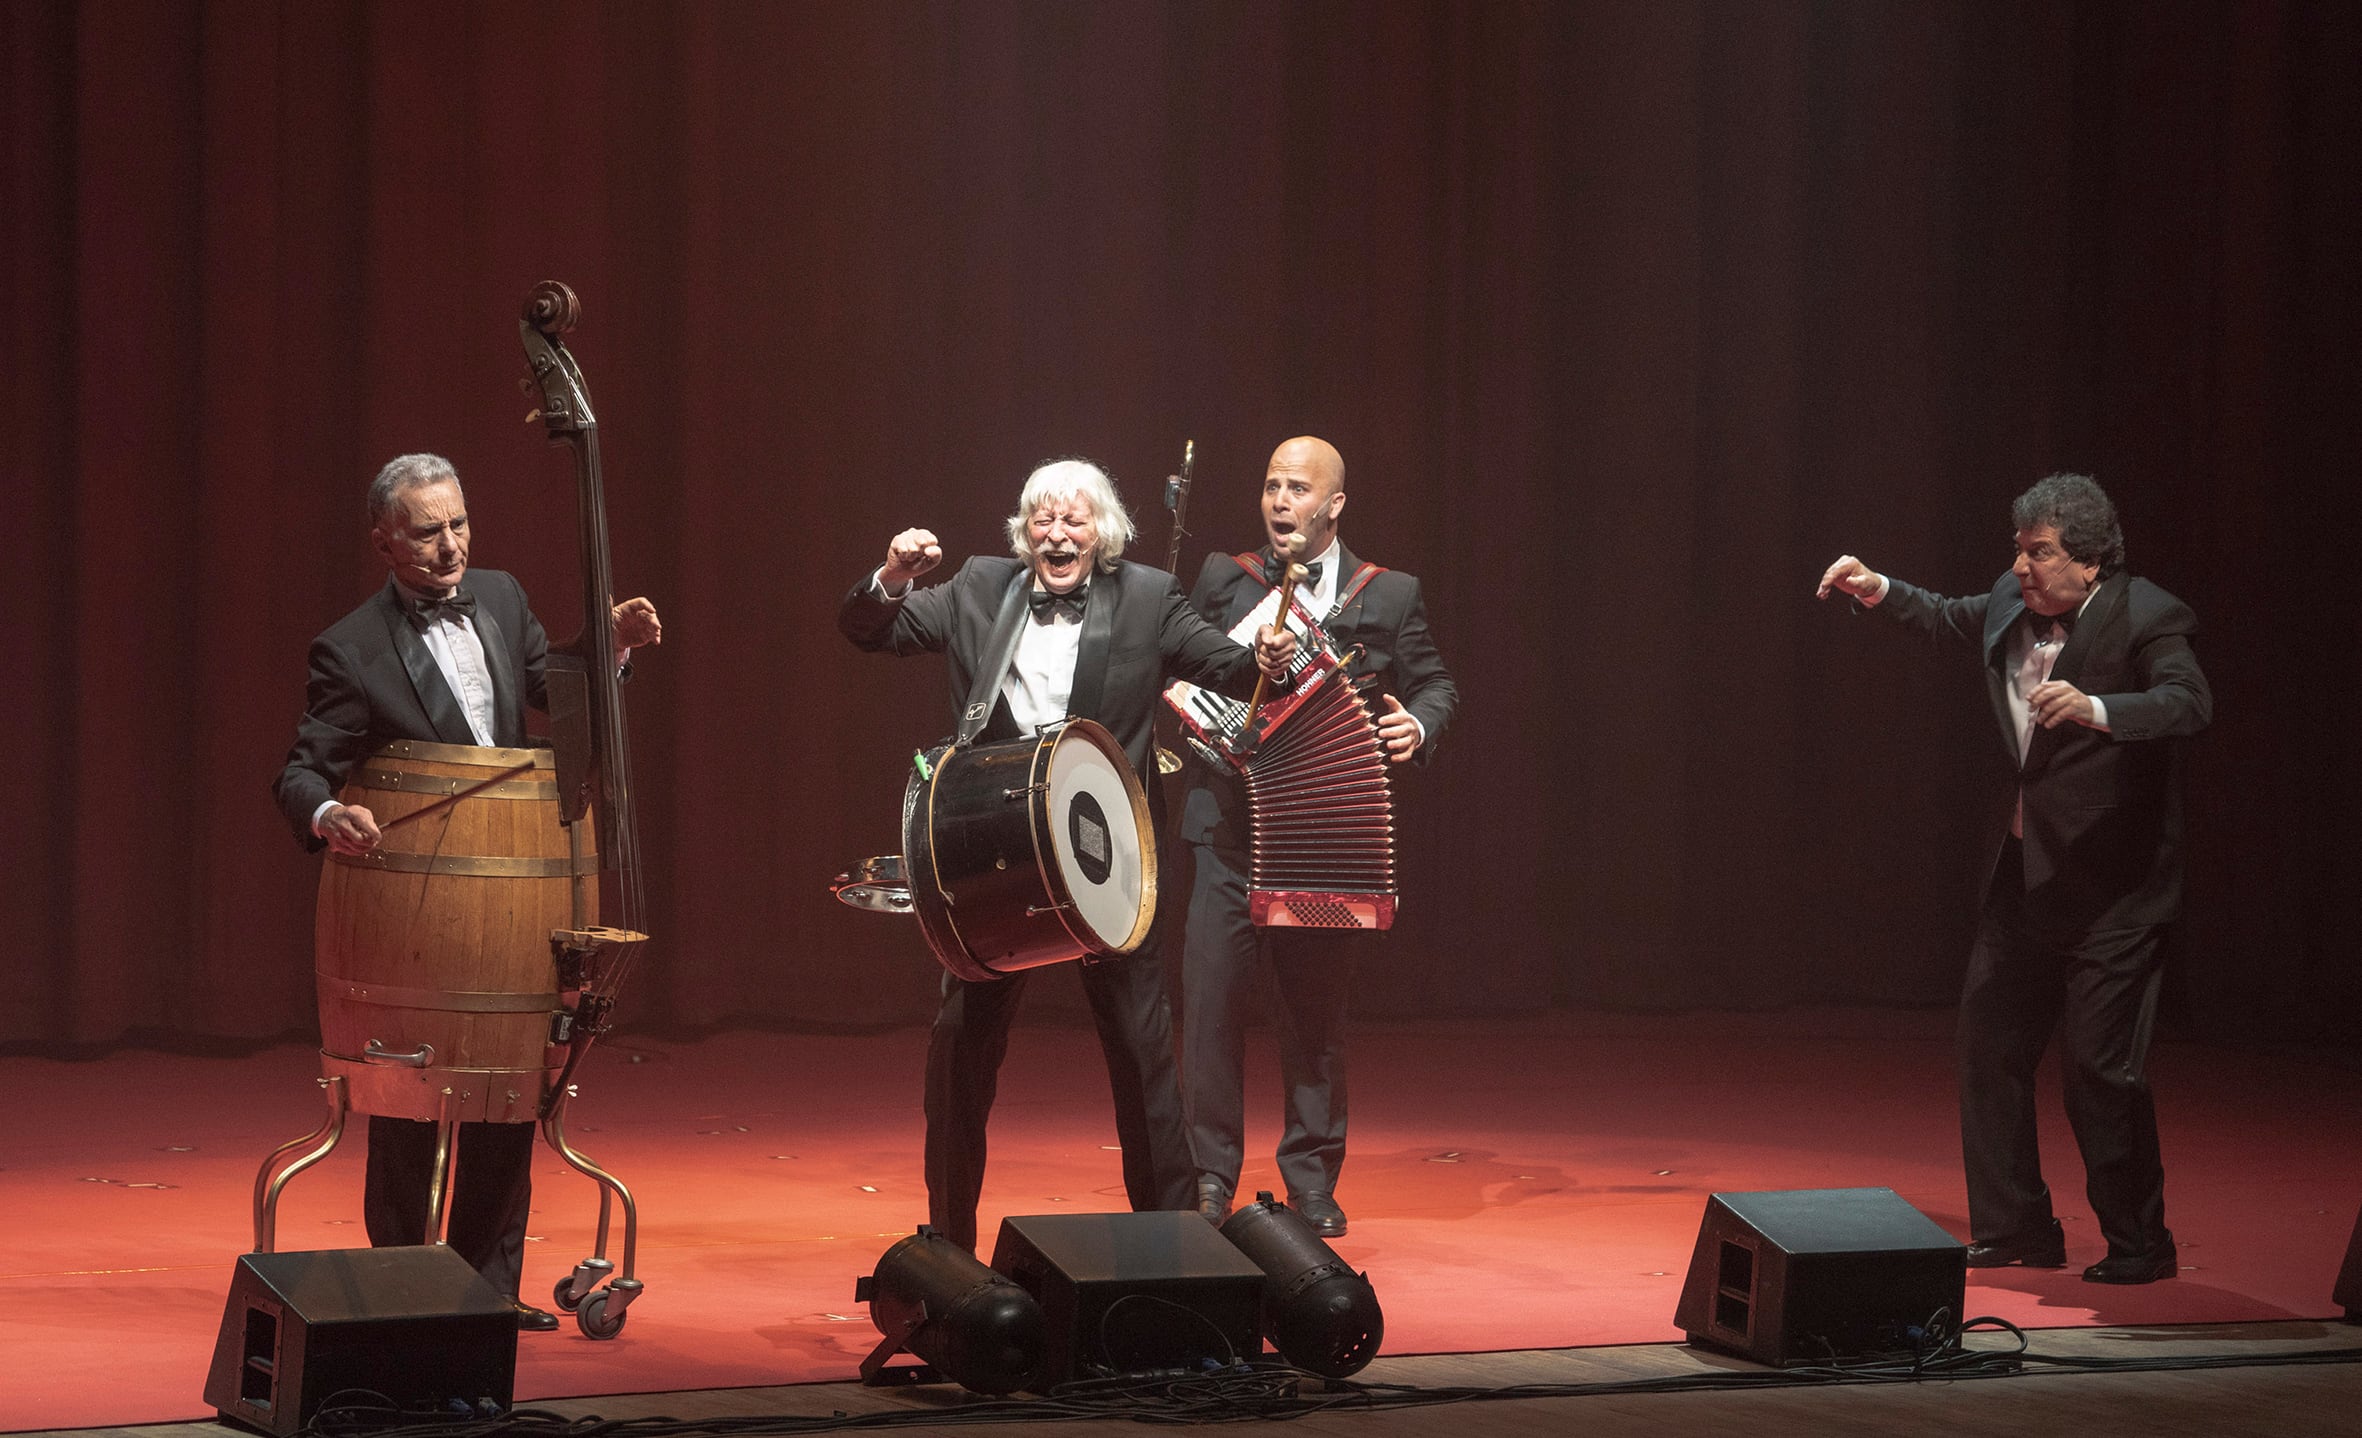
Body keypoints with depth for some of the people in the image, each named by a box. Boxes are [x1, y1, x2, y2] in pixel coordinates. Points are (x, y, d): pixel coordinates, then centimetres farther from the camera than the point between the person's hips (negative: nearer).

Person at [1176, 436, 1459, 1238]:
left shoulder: (1387, 597, 7)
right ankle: (1210, 1176, 2)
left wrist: (1416, 726, -8)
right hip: (1232, 822, 0)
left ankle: (1311, 1179, 17)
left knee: (1317, 1006, 6)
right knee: (1211, 994, -7)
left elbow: (1434, 685, 13)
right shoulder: (1223, 581, 8)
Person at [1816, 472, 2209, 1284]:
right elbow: (1952, 621, 27)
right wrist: (1878, 592, 13)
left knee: (2100, 1067, -8)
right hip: (2027, 874, 8)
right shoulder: (2012, 603, 5)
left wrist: (2097, 709, -48)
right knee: (1988, 1042, 11)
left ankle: (2139, 1245, 7)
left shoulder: (2147, 619, -17)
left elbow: (2188, 704, -33)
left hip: (2110, 887, -8)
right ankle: (2014, 1231, 23)